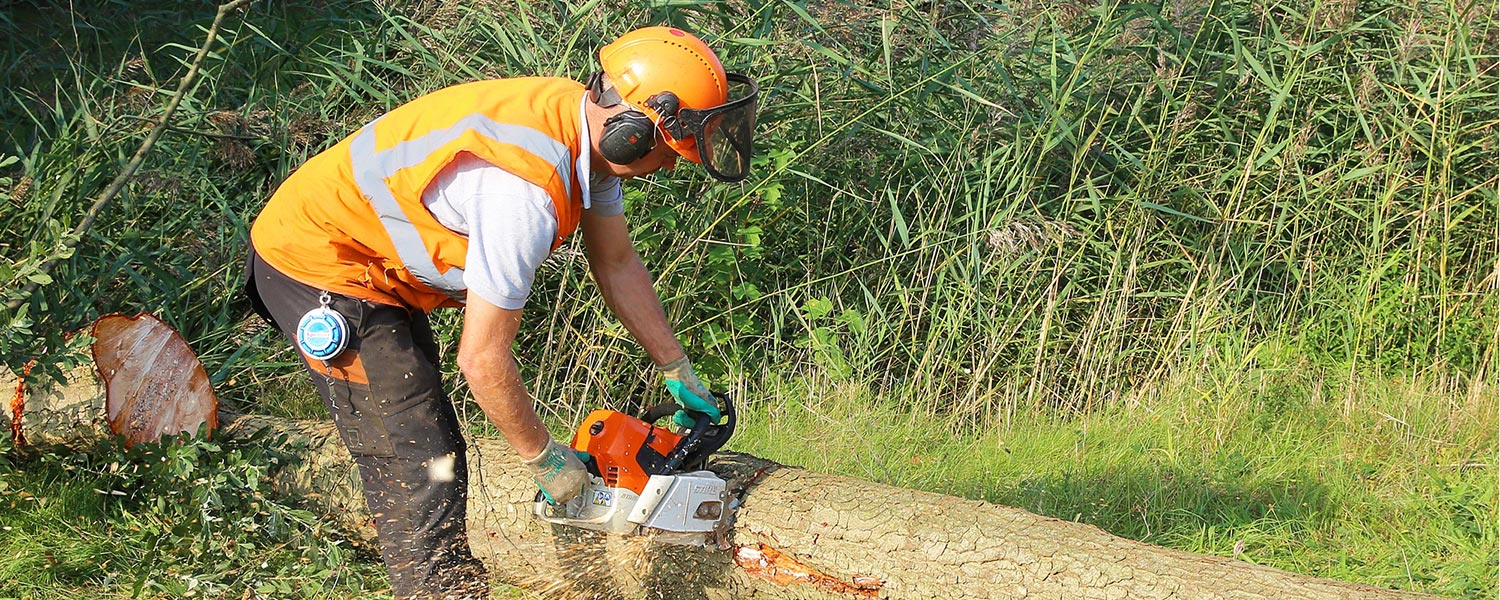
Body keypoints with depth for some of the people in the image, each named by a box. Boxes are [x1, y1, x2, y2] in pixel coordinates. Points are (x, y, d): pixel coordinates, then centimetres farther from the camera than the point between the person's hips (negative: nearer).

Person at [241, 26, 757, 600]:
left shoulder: (589, 128, -6)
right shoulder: (526, 191, -33)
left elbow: (618, 266, 10)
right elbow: (484, 359, -26)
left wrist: (680, 374, 13)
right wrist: (544, 458, -12)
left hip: (377, 265, 10)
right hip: (319, 266, -10)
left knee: (434, 457, 14)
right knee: (419, 470, -11)